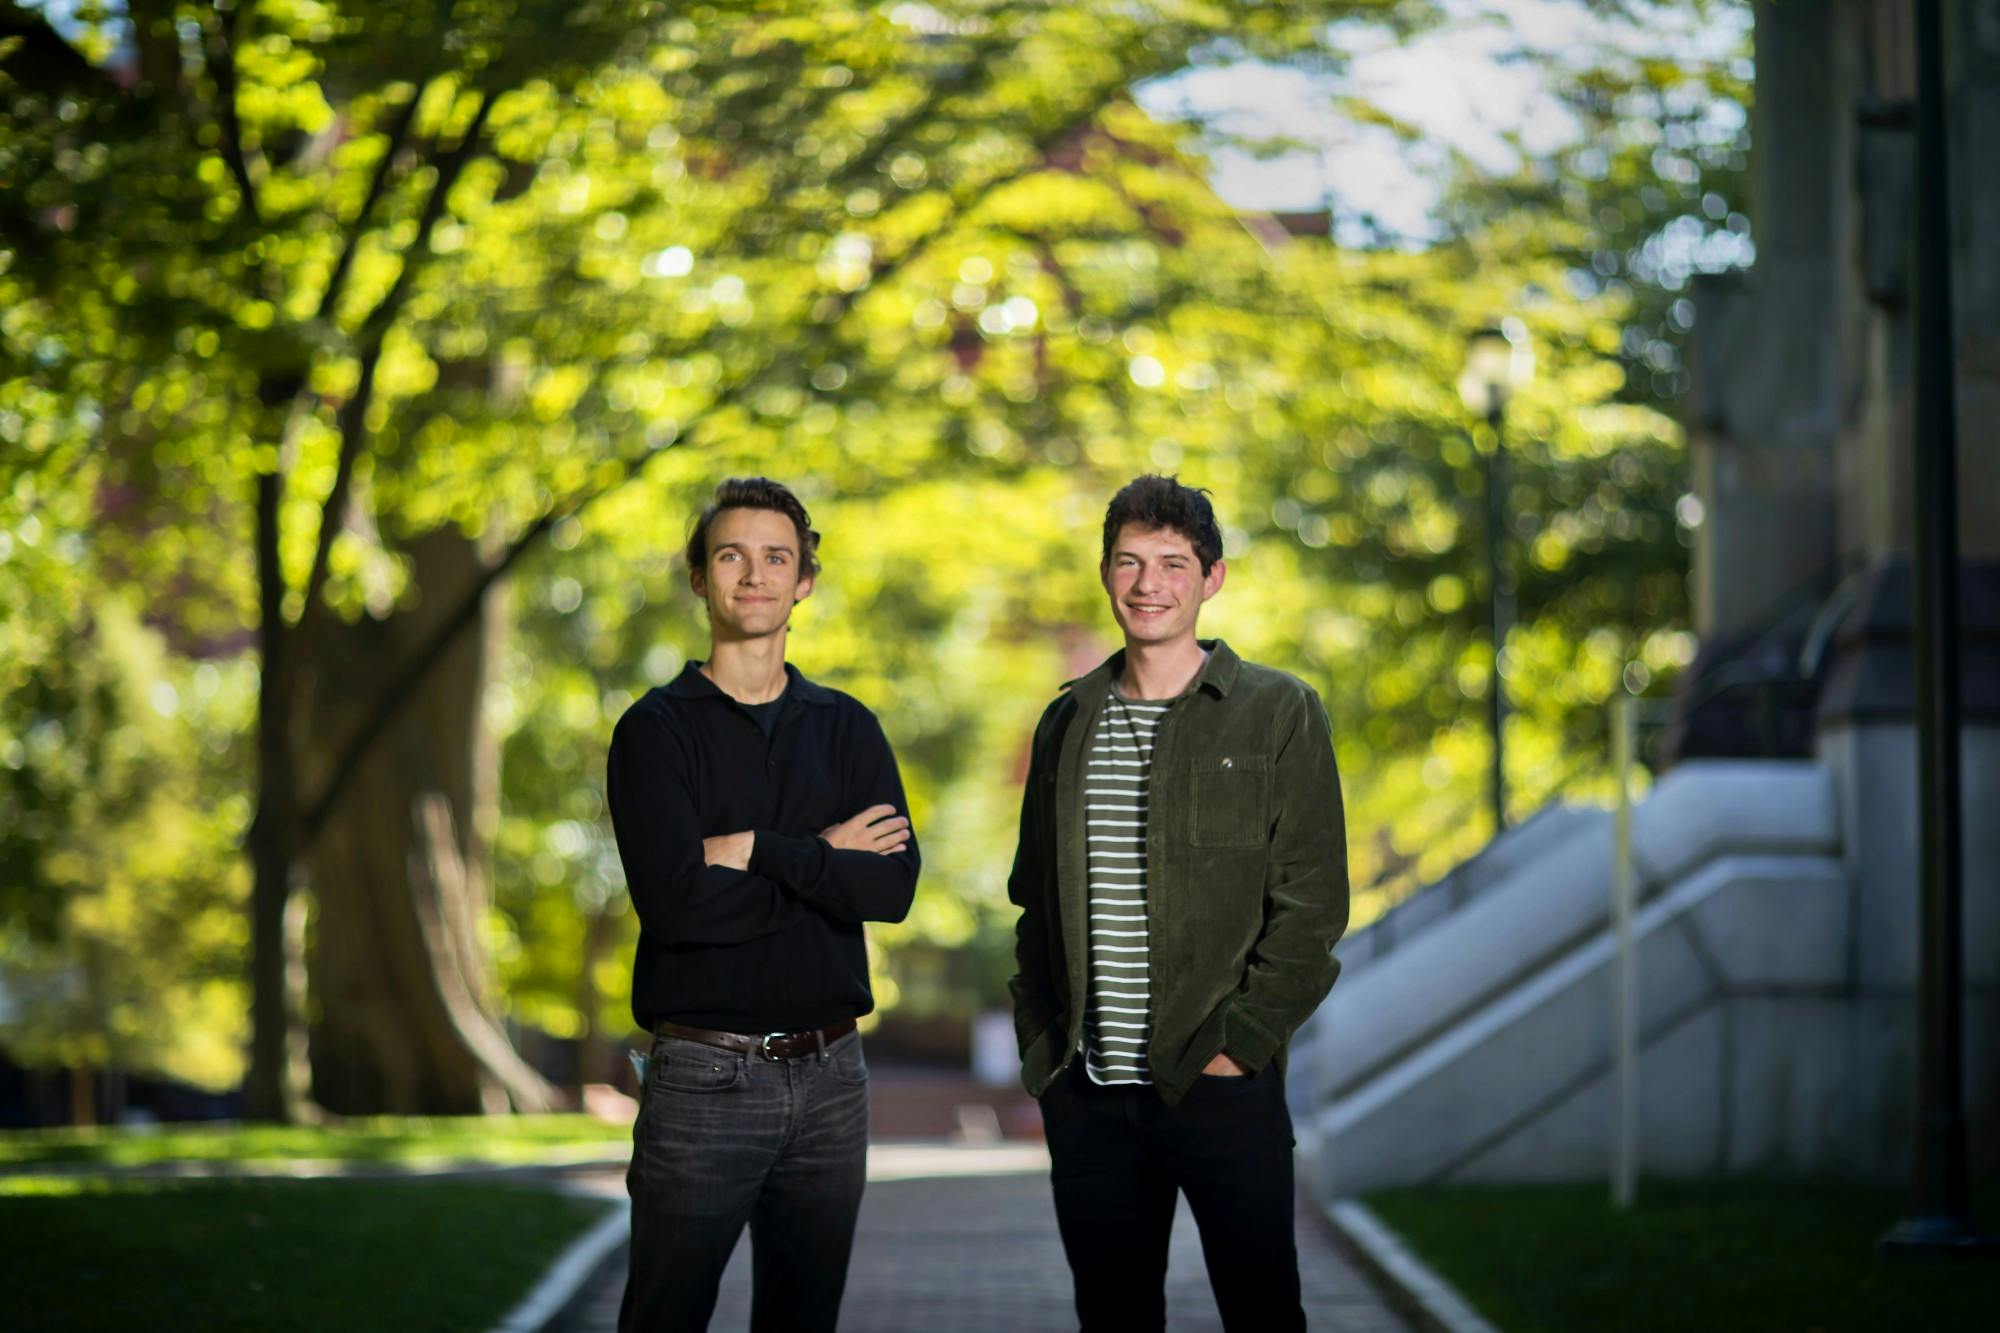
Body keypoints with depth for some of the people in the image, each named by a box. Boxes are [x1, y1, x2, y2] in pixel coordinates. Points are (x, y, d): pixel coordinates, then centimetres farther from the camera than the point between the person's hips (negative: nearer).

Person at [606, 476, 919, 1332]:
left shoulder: (846, 729, 10)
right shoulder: (656, 731, -1)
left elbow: (894, 888, -6)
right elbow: (675, 900, -16)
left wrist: (753, 849, -13)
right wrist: (823, 858, -9)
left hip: (828, 1071, 4)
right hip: (703, 1077, -4)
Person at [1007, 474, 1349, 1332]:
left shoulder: (1278, 714, 0)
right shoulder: (1068, 723, 13)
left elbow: (1311, 906, -5)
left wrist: (1239, 1044, -13)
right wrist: (1041, 1043, 6)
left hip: (1222, 1090, -4)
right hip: (1086, 1094, 4)